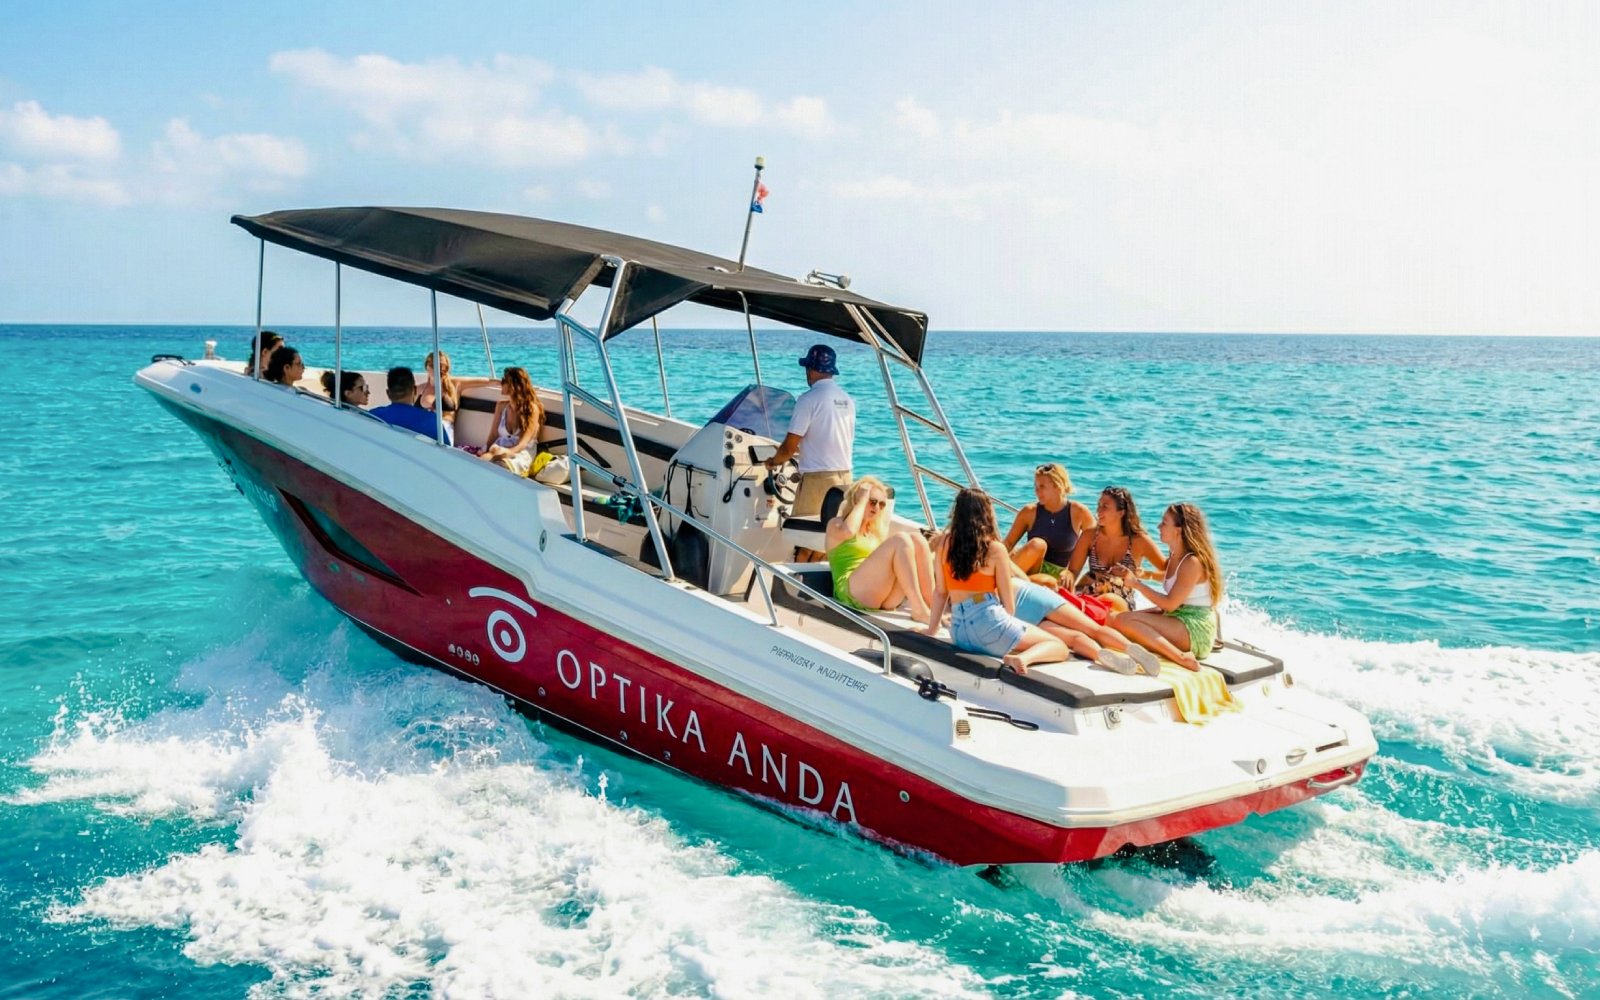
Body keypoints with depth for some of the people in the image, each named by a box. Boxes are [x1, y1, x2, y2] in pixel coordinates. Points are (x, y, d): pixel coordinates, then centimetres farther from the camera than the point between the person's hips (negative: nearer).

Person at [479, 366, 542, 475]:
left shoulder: (532, 409, -2)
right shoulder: (501, 406, 15)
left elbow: (523, 443, -10)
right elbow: (493, 435, 12)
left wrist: (506, 452, -30)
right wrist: (486, 451, -11)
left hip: (520, 456, -4)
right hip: (499, 452, 4)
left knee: (501, 466, -43)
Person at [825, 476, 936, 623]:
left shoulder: (876, 531, 29)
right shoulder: (836, 524, 10)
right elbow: (848, 531, -15)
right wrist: (862, 500, -2)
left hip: (886, 599, 6)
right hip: (852, 593, -6)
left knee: (917, 539, -13)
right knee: (900, 539, -23)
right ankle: (919, 610, -32)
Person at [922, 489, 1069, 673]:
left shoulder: (946, 542, 8)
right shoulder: (996, 549, -3)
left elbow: (940, 591, 13)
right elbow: (1008, 605, 1)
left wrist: (932, 629, 23)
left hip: (957, 633, 5)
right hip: (988, 623, -5)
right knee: (1059, 647, 5)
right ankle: (1022, 659, -25)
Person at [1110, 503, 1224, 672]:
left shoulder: (1193, 562, -14)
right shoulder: (1174, 558, 14)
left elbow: (1170, 604, -16)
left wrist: (1136, 584, -9)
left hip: (1196, 630, -10)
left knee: (1125, 620, -25)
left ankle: (1181, 657, -35)